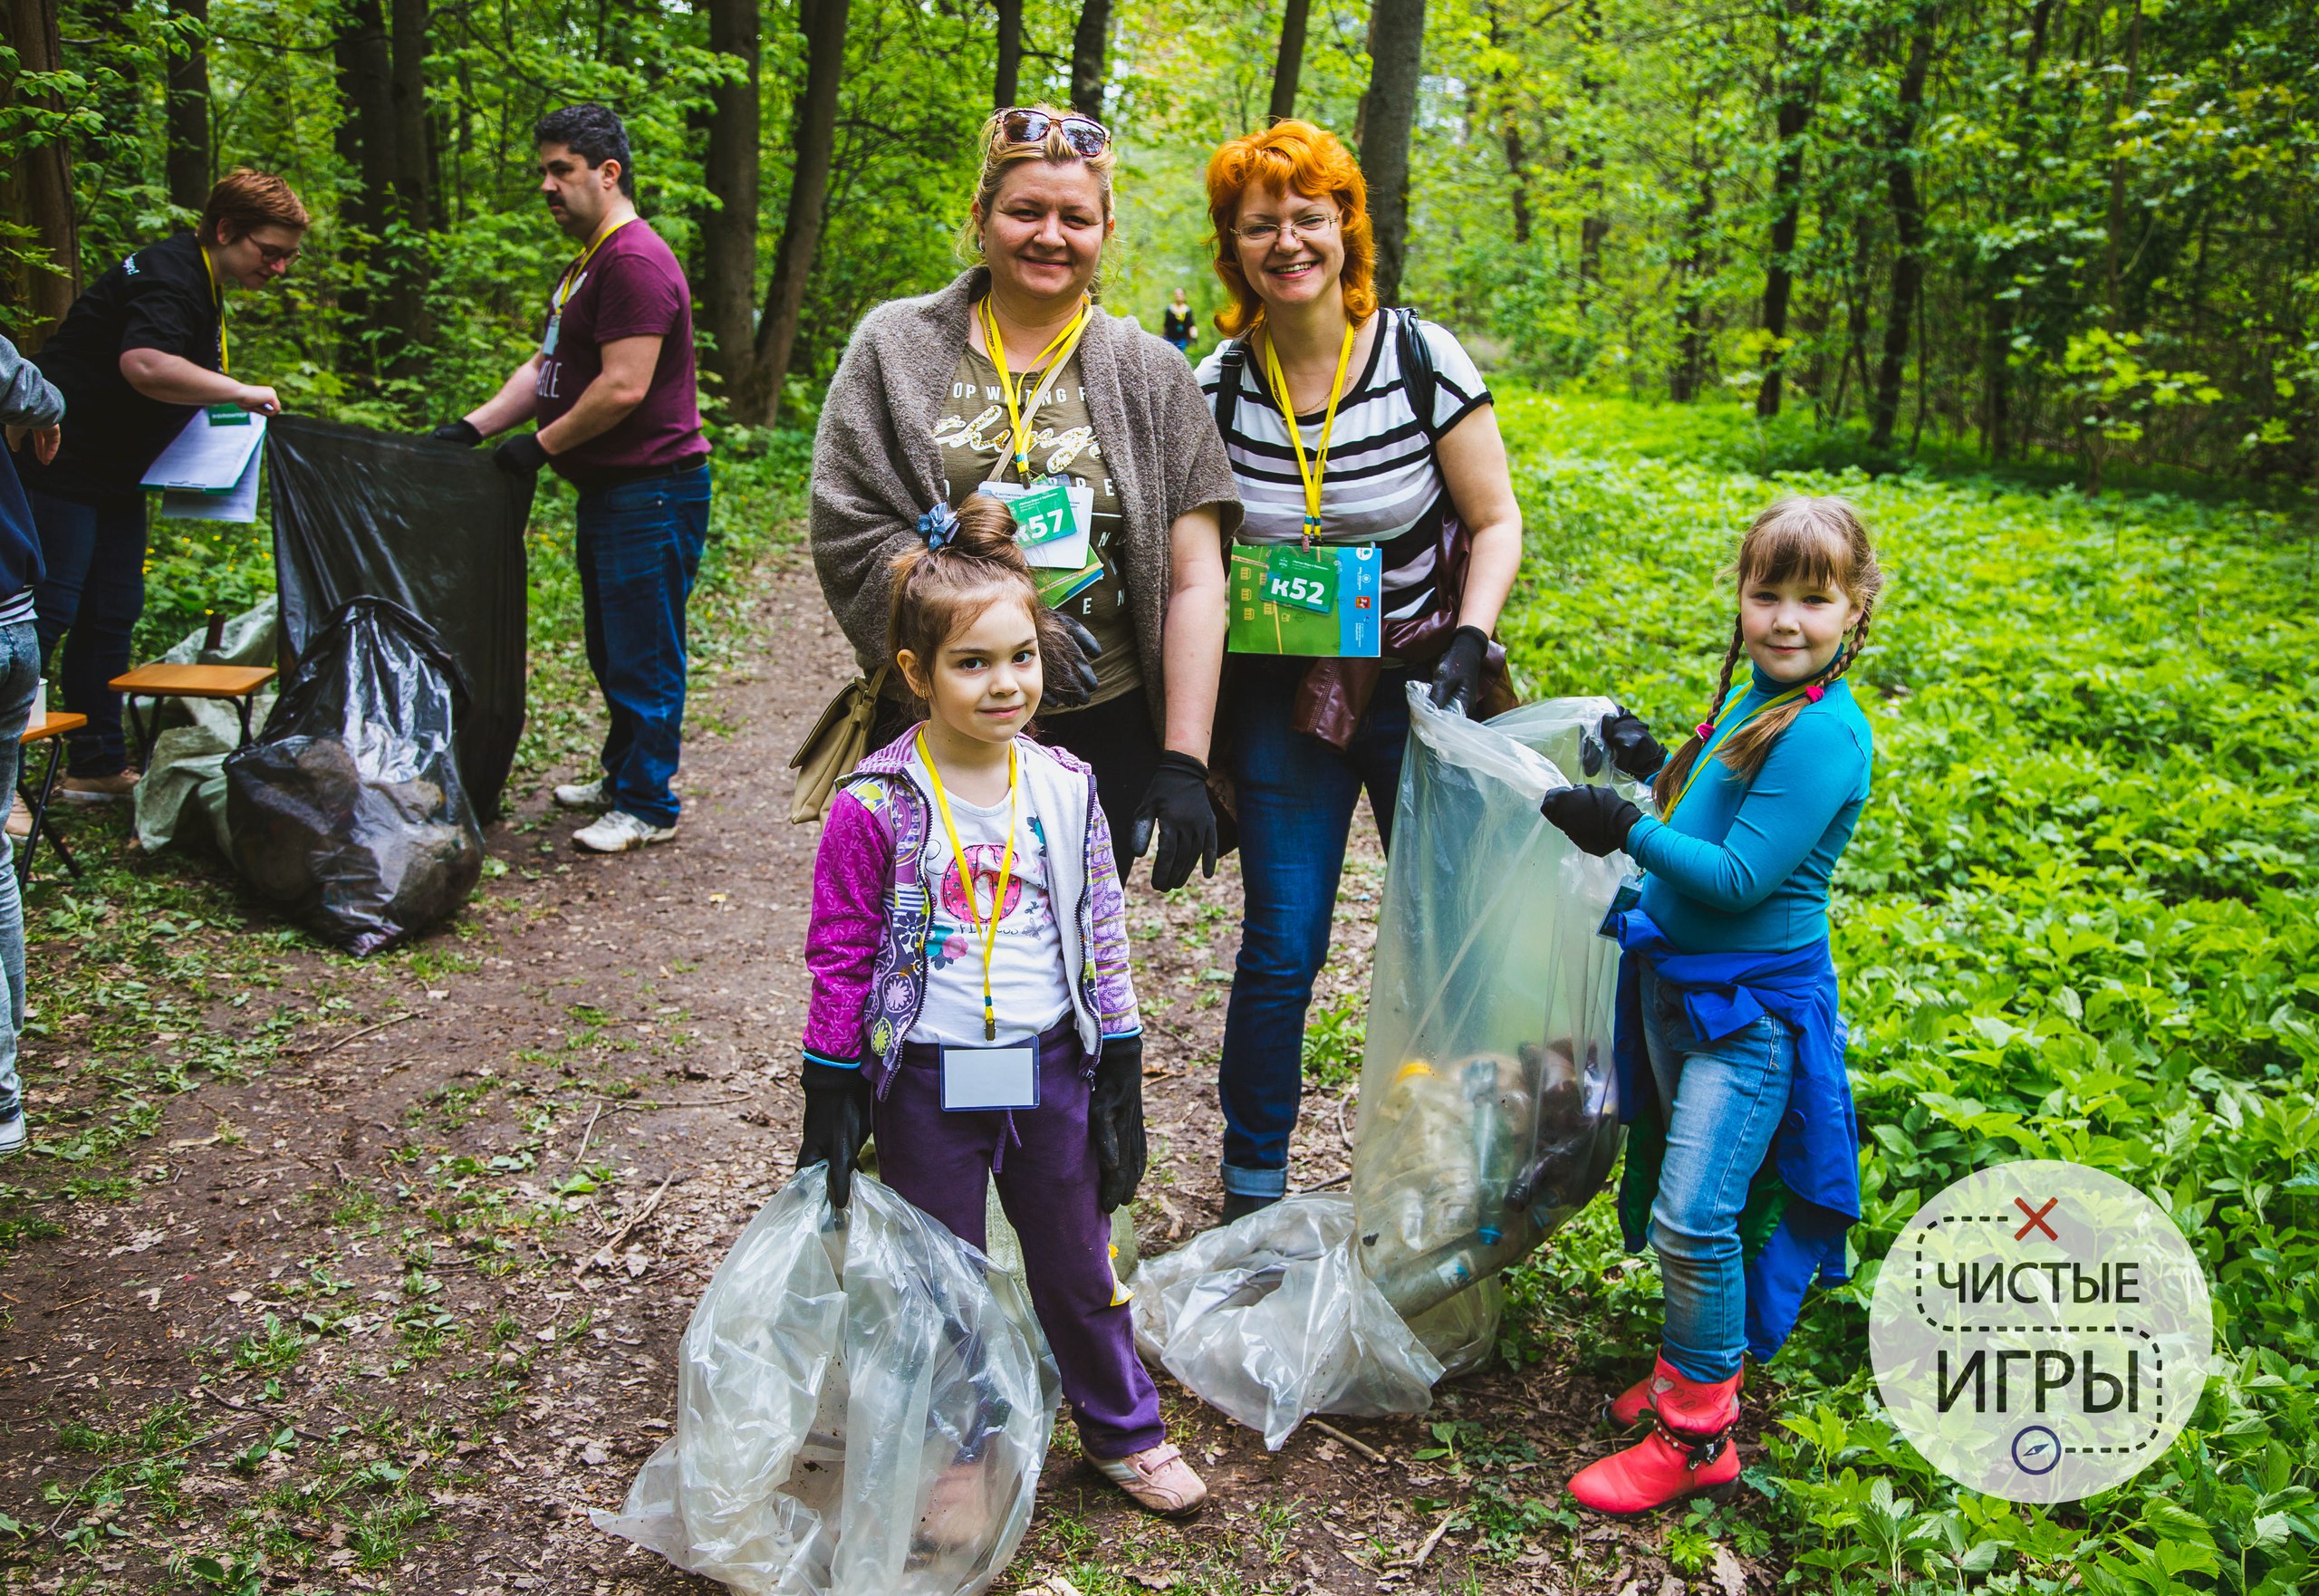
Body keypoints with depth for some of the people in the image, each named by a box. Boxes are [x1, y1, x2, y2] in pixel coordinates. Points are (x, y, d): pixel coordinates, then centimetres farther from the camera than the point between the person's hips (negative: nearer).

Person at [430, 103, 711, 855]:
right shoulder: (587, 264, 18)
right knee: (611, 651, 18)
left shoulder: (635, 262, -17)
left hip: (651, 492, -11)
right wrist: (473, 426, 8)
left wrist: (541, 444, -13)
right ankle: (621, 778, 31)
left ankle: (647, 807, 4)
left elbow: (624, 387, -23)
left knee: (642, 657, -4)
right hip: (609, 490, 11)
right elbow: (545, 367, 20)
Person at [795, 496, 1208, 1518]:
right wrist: (831, 1108, -6)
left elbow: (1102, 940, 4)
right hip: (929, 1082, -2)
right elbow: (840, 958, -7)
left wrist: (1120, 1084, 4)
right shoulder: (875, 806, -13)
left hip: (1052, 1071, 3)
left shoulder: (1065, 788, -3)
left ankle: (1122, 1427, 38)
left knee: (1079, 1261, 17)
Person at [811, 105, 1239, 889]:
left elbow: (1194, 579, -1)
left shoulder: (1151, 377, 3)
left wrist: (1184, 763, -8)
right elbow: (848, 533, -3)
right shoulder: (896, 349, 4)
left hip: (1103, 734, 0)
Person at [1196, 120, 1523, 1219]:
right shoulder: (1216, 385, -5)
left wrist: (1469, 644, -18)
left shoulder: (1424, 360, -10)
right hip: (1284, 697, 1)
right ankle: (1252, 1191, 20)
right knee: (1280, 948, 1)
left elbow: (1497, 522, -3)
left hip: (1422, 686, 0)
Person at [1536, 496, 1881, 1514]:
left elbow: (1742, 877, -24)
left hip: (1753, 1009, -9)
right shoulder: (1750, 704, 7)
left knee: (1695, 1217, -7)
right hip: (1676, 982, 9)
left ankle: (1696, 1438, 9)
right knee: (1681, 1202, 19)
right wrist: (1655, 769, 17)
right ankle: (1691, 1373, 36)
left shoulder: (1824, 734, -21)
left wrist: (1628, 832, -24)